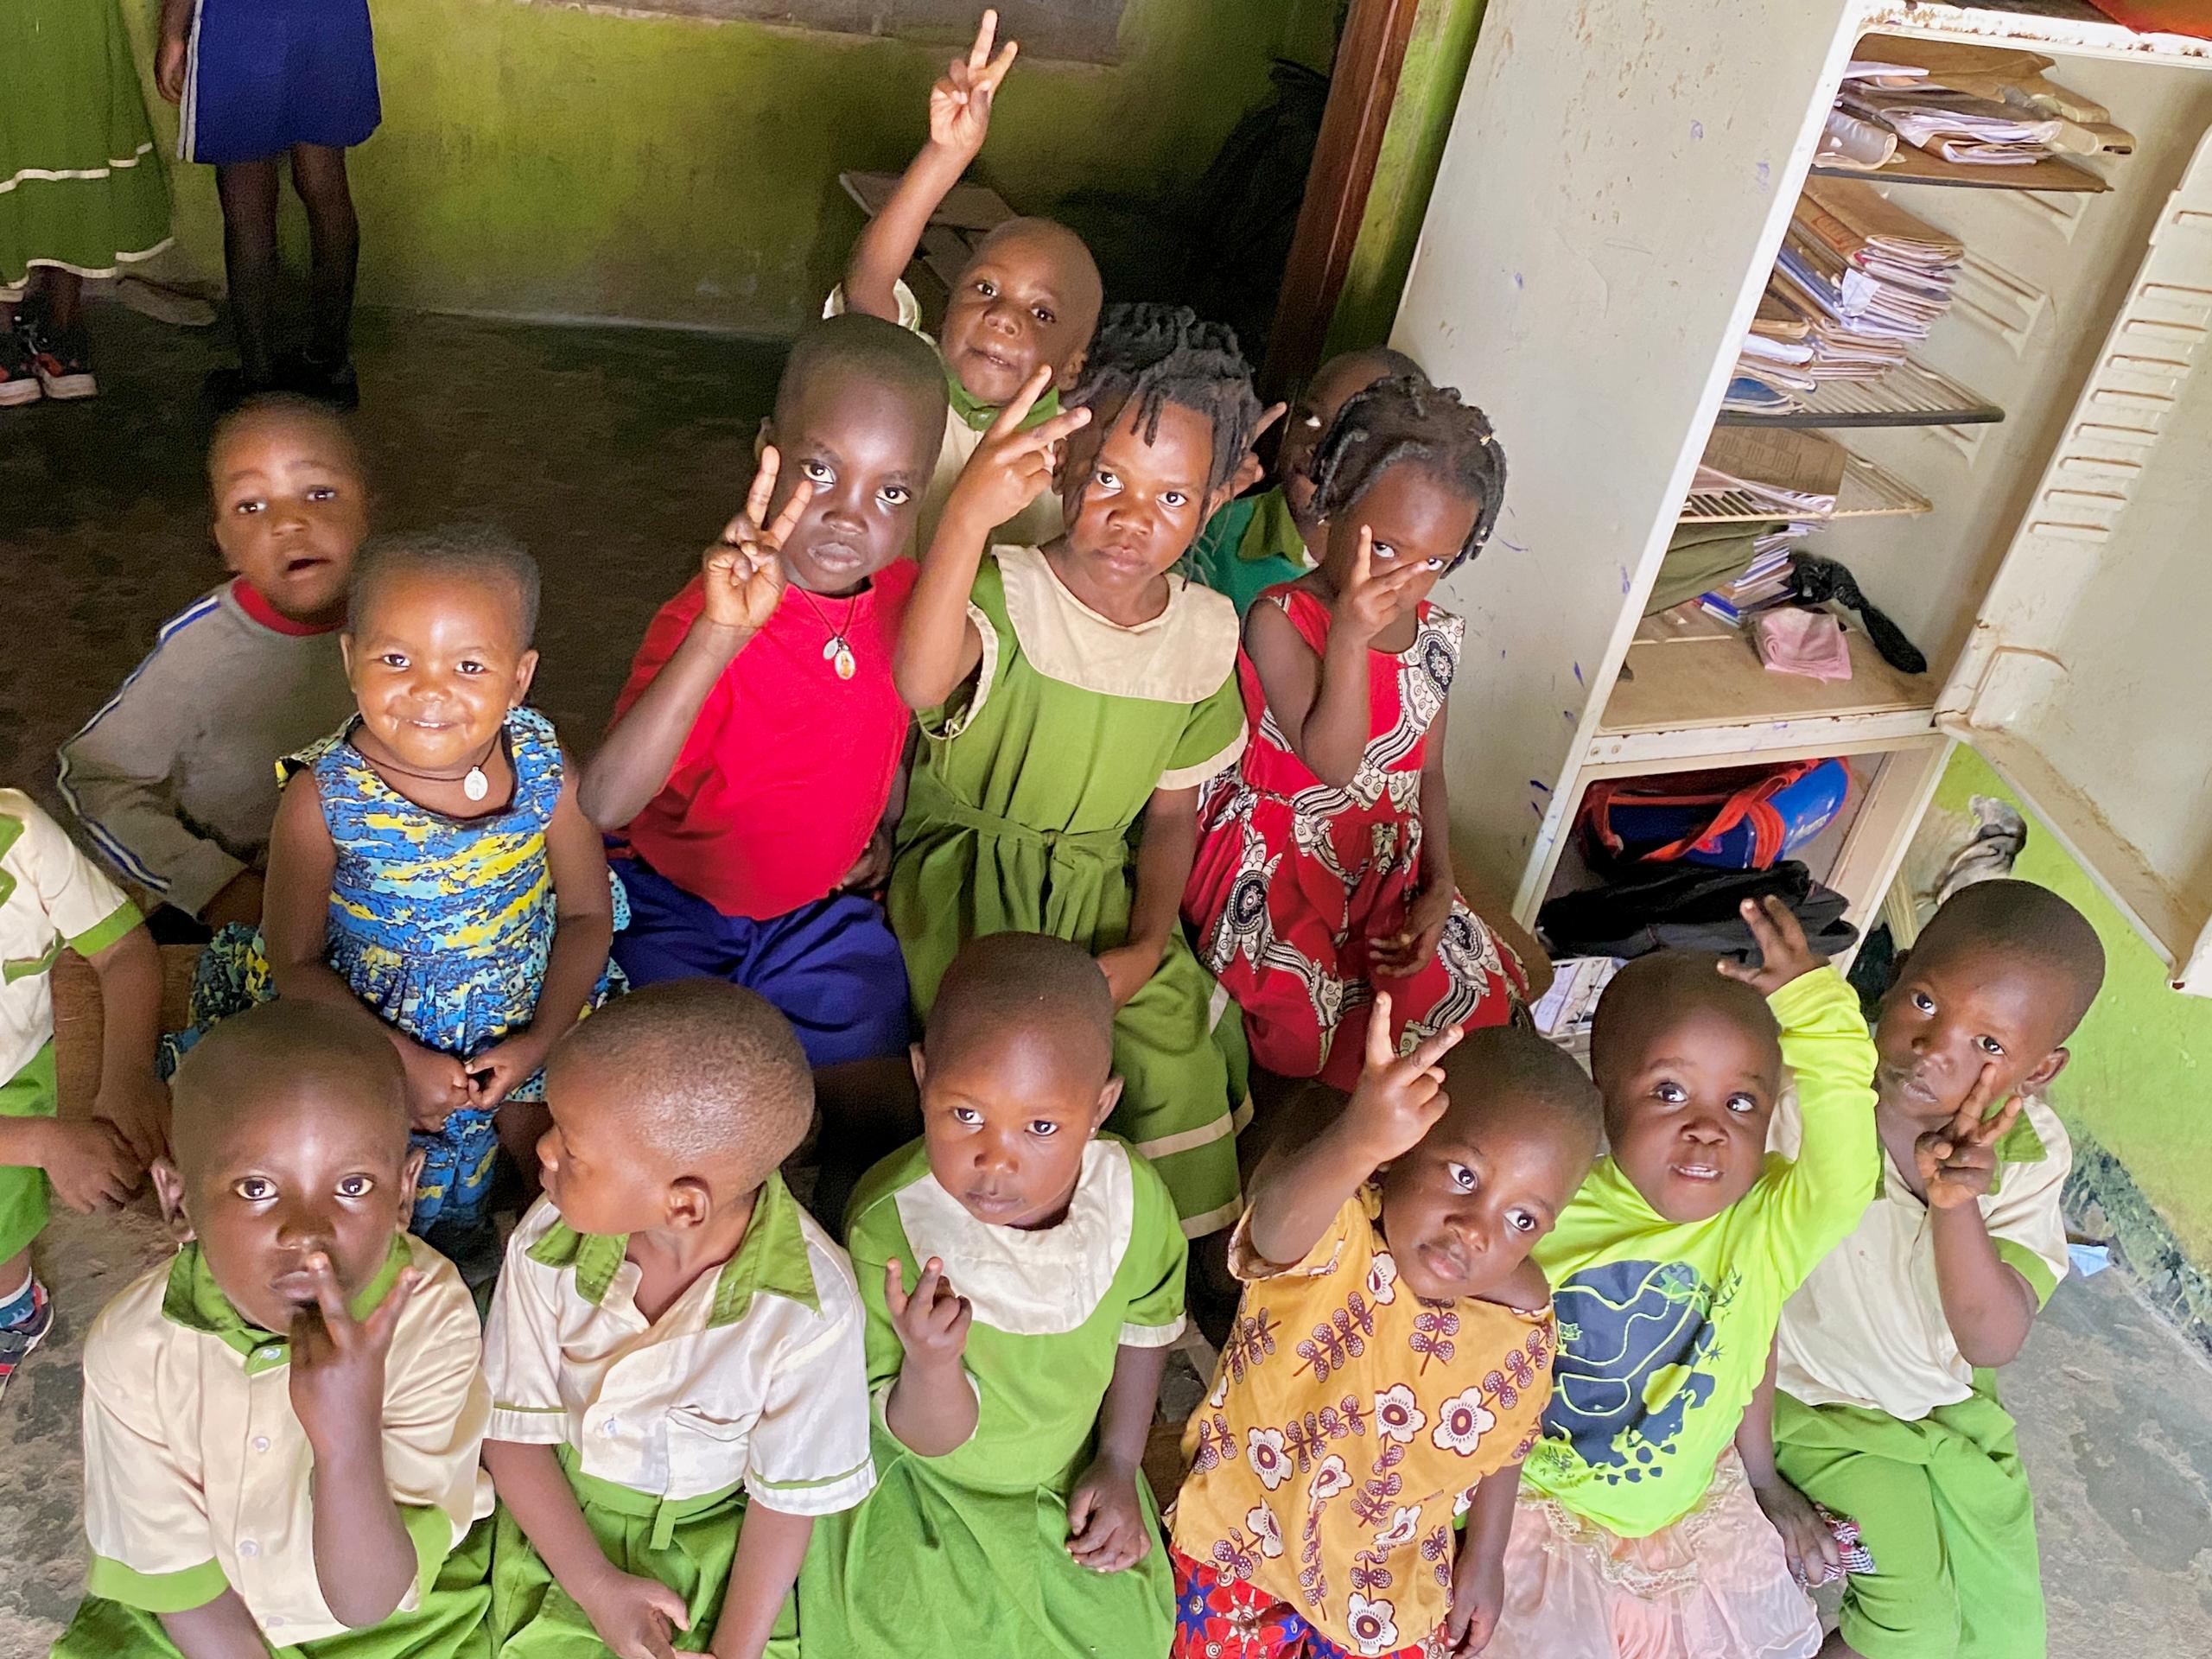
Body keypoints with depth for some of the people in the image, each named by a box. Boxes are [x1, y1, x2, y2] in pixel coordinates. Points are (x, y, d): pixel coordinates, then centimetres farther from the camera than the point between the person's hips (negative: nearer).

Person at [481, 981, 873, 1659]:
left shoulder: (810, 1310, -27)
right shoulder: (547, 1247, -19)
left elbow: (789, 1496, -12)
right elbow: (515, 1428, -7)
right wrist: (596, 1587, -12)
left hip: (714, 1537, -1)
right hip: (559, 1526, 1)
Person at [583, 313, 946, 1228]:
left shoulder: (904, 597, -9)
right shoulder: (712, 623, -29)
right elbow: (604, 805, -45)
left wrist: (882, 830, 7)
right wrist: (720, 637, -53)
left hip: (825, 911, 5)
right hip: (675, 913, -4)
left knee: (883, 1116, 0)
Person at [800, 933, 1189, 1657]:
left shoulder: (1132, 1196, -23)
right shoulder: (889, 1229, -32)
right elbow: (930, 1440, -23)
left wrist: (1118, 1465, 2)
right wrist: (931, 1364, -45)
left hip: (1066, 1478, 3)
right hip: (923, 1491, -2)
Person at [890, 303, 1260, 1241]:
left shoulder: (1204, 631, -1)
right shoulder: (1003, 591, -17)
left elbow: (1173, 811, 8)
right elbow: (920, 682, -43)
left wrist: (1147, 946, -7)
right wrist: (967, 513, -59)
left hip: (1102, 894, 4)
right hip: (966, 878, -4)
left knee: (1181, 1064, -12)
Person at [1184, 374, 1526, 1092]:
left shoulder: (1436, 637, 4)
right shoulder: (1278, 619, -15)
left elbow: (1427, 773, 12)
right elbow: (1332, 763, -24)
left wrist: (1439, 887, -1)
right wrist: (1350, 635, -35)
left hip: (1387, 869, 6)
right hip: (1275, 866, -6)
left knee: (1473, 994, -6)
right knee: (1303, 1021, -22)